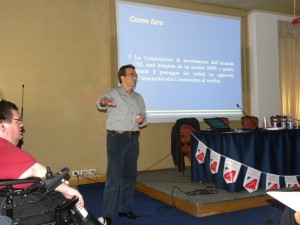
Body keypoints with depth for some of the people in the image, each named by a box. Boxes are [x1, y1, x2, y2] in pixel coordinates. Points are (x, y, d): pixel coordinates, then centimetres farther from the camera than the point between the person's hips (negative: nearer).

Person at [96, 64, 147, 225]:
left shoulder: (138, 97, 14)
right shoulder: (113, 93, -6)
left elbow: (144, 116, 20)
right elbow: (100, 101, -27)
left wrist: (142, 120, -5)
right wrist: (104, 102, -52)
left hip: (133, 139, 6)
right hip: (116, 139, -6)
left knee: (130, 176, 12)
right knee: (114, 176, -5)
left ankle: (125, 209, 26)